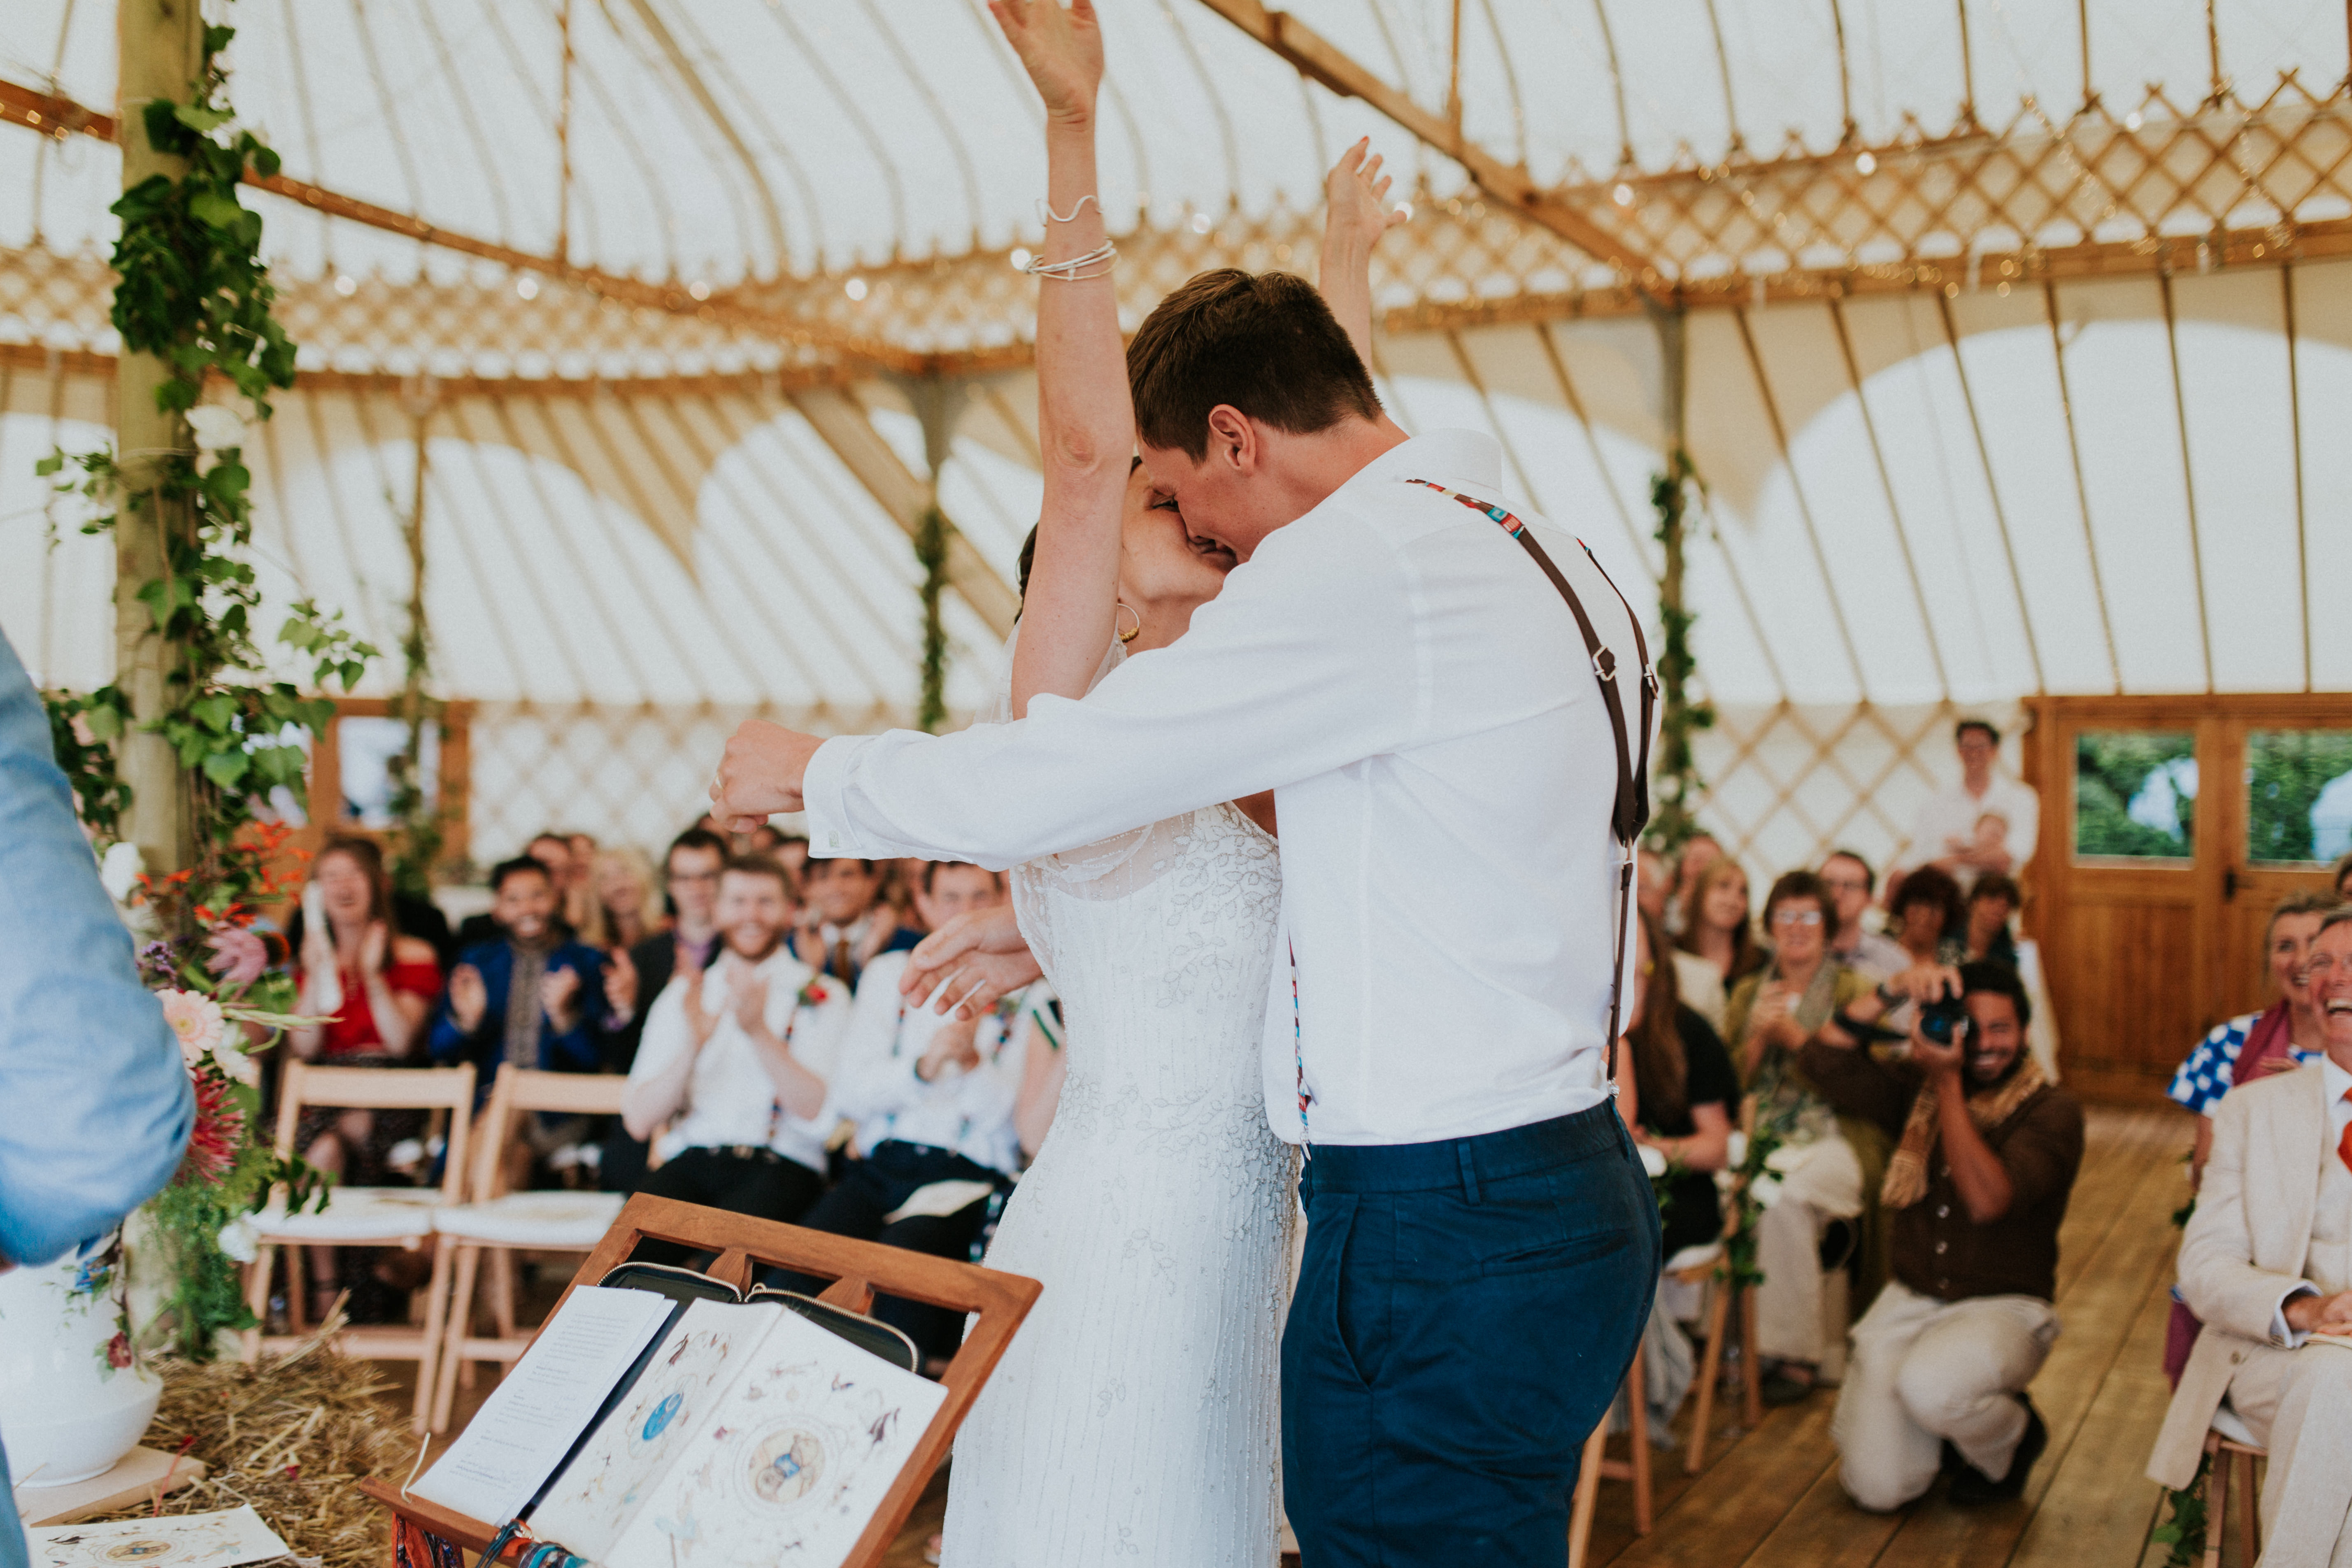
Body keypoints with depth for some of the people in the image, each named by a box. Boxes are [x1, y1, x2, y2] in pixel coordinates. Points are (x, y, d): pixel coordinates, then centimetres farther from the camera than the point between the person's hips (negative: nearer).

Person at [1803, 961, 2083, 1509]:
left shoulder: (2051, 1111, -9)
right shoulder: (1918, 1089, 5)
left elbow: (1987, 1201, -24)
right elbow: (1822, 1059, -4)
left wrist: (1948, 1083, -22)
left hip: (2004, 1306, -3)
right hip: (1909, 1301, 4)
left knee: (1929, 1387, -36)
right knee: (1877, 1489, -10)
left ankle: (2012, 1437, -1)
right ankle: (1950, 1422, 24)